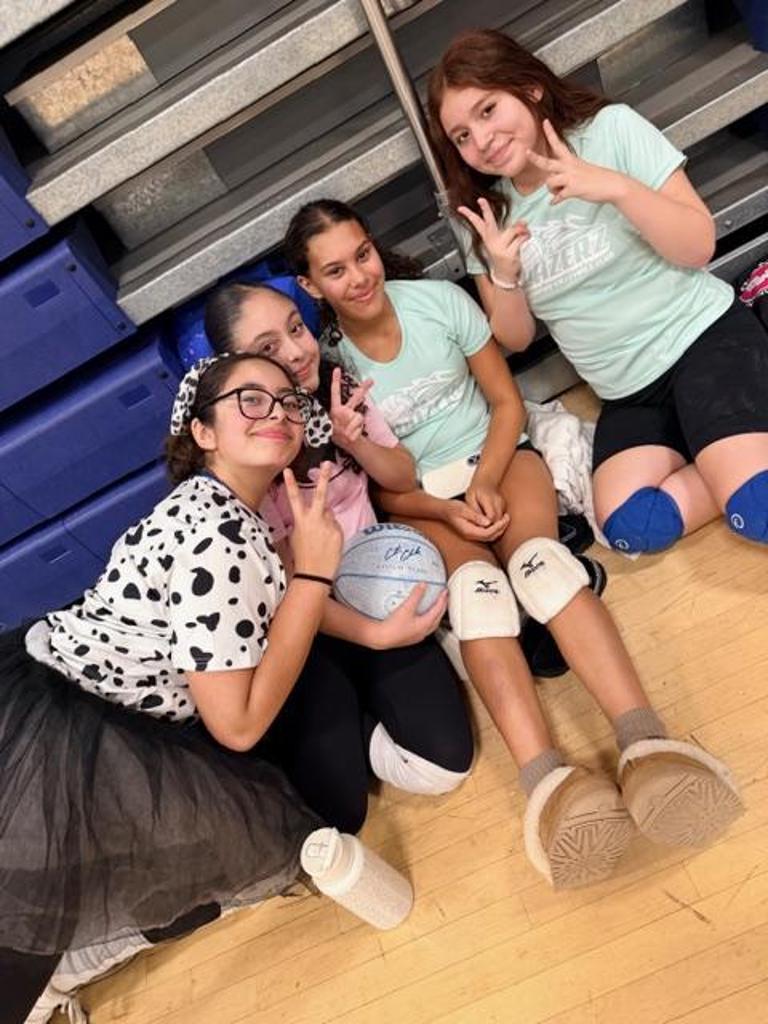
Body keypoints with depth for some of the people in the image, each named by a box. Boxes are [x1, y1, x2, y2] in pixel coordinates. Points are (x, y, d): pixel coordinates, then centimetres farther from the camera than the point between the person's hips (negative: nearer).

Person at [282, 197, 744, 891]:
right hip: (421, 503, -1)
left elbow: (506, 402, 1)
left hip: (496, 458, 1)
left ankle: (646, 743, -42)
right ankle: (548, 781, -46)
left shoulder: (439, 300, -3)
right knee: (475, 582, -33)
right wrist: (449, 510, -19)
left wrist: (485, 481, -15)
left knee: (538, 557, -31)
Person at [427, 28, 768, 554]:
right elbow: (515, 339, 7)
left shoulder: (612, 128, -5)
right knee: (630, 527, -21)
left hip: (704, 336, -3)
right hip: (628, 390, 4)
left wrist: (616, 187, -24)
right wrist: (504, 274, -13)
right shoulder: (486, 215, 5)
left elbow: (698, 247, -10)